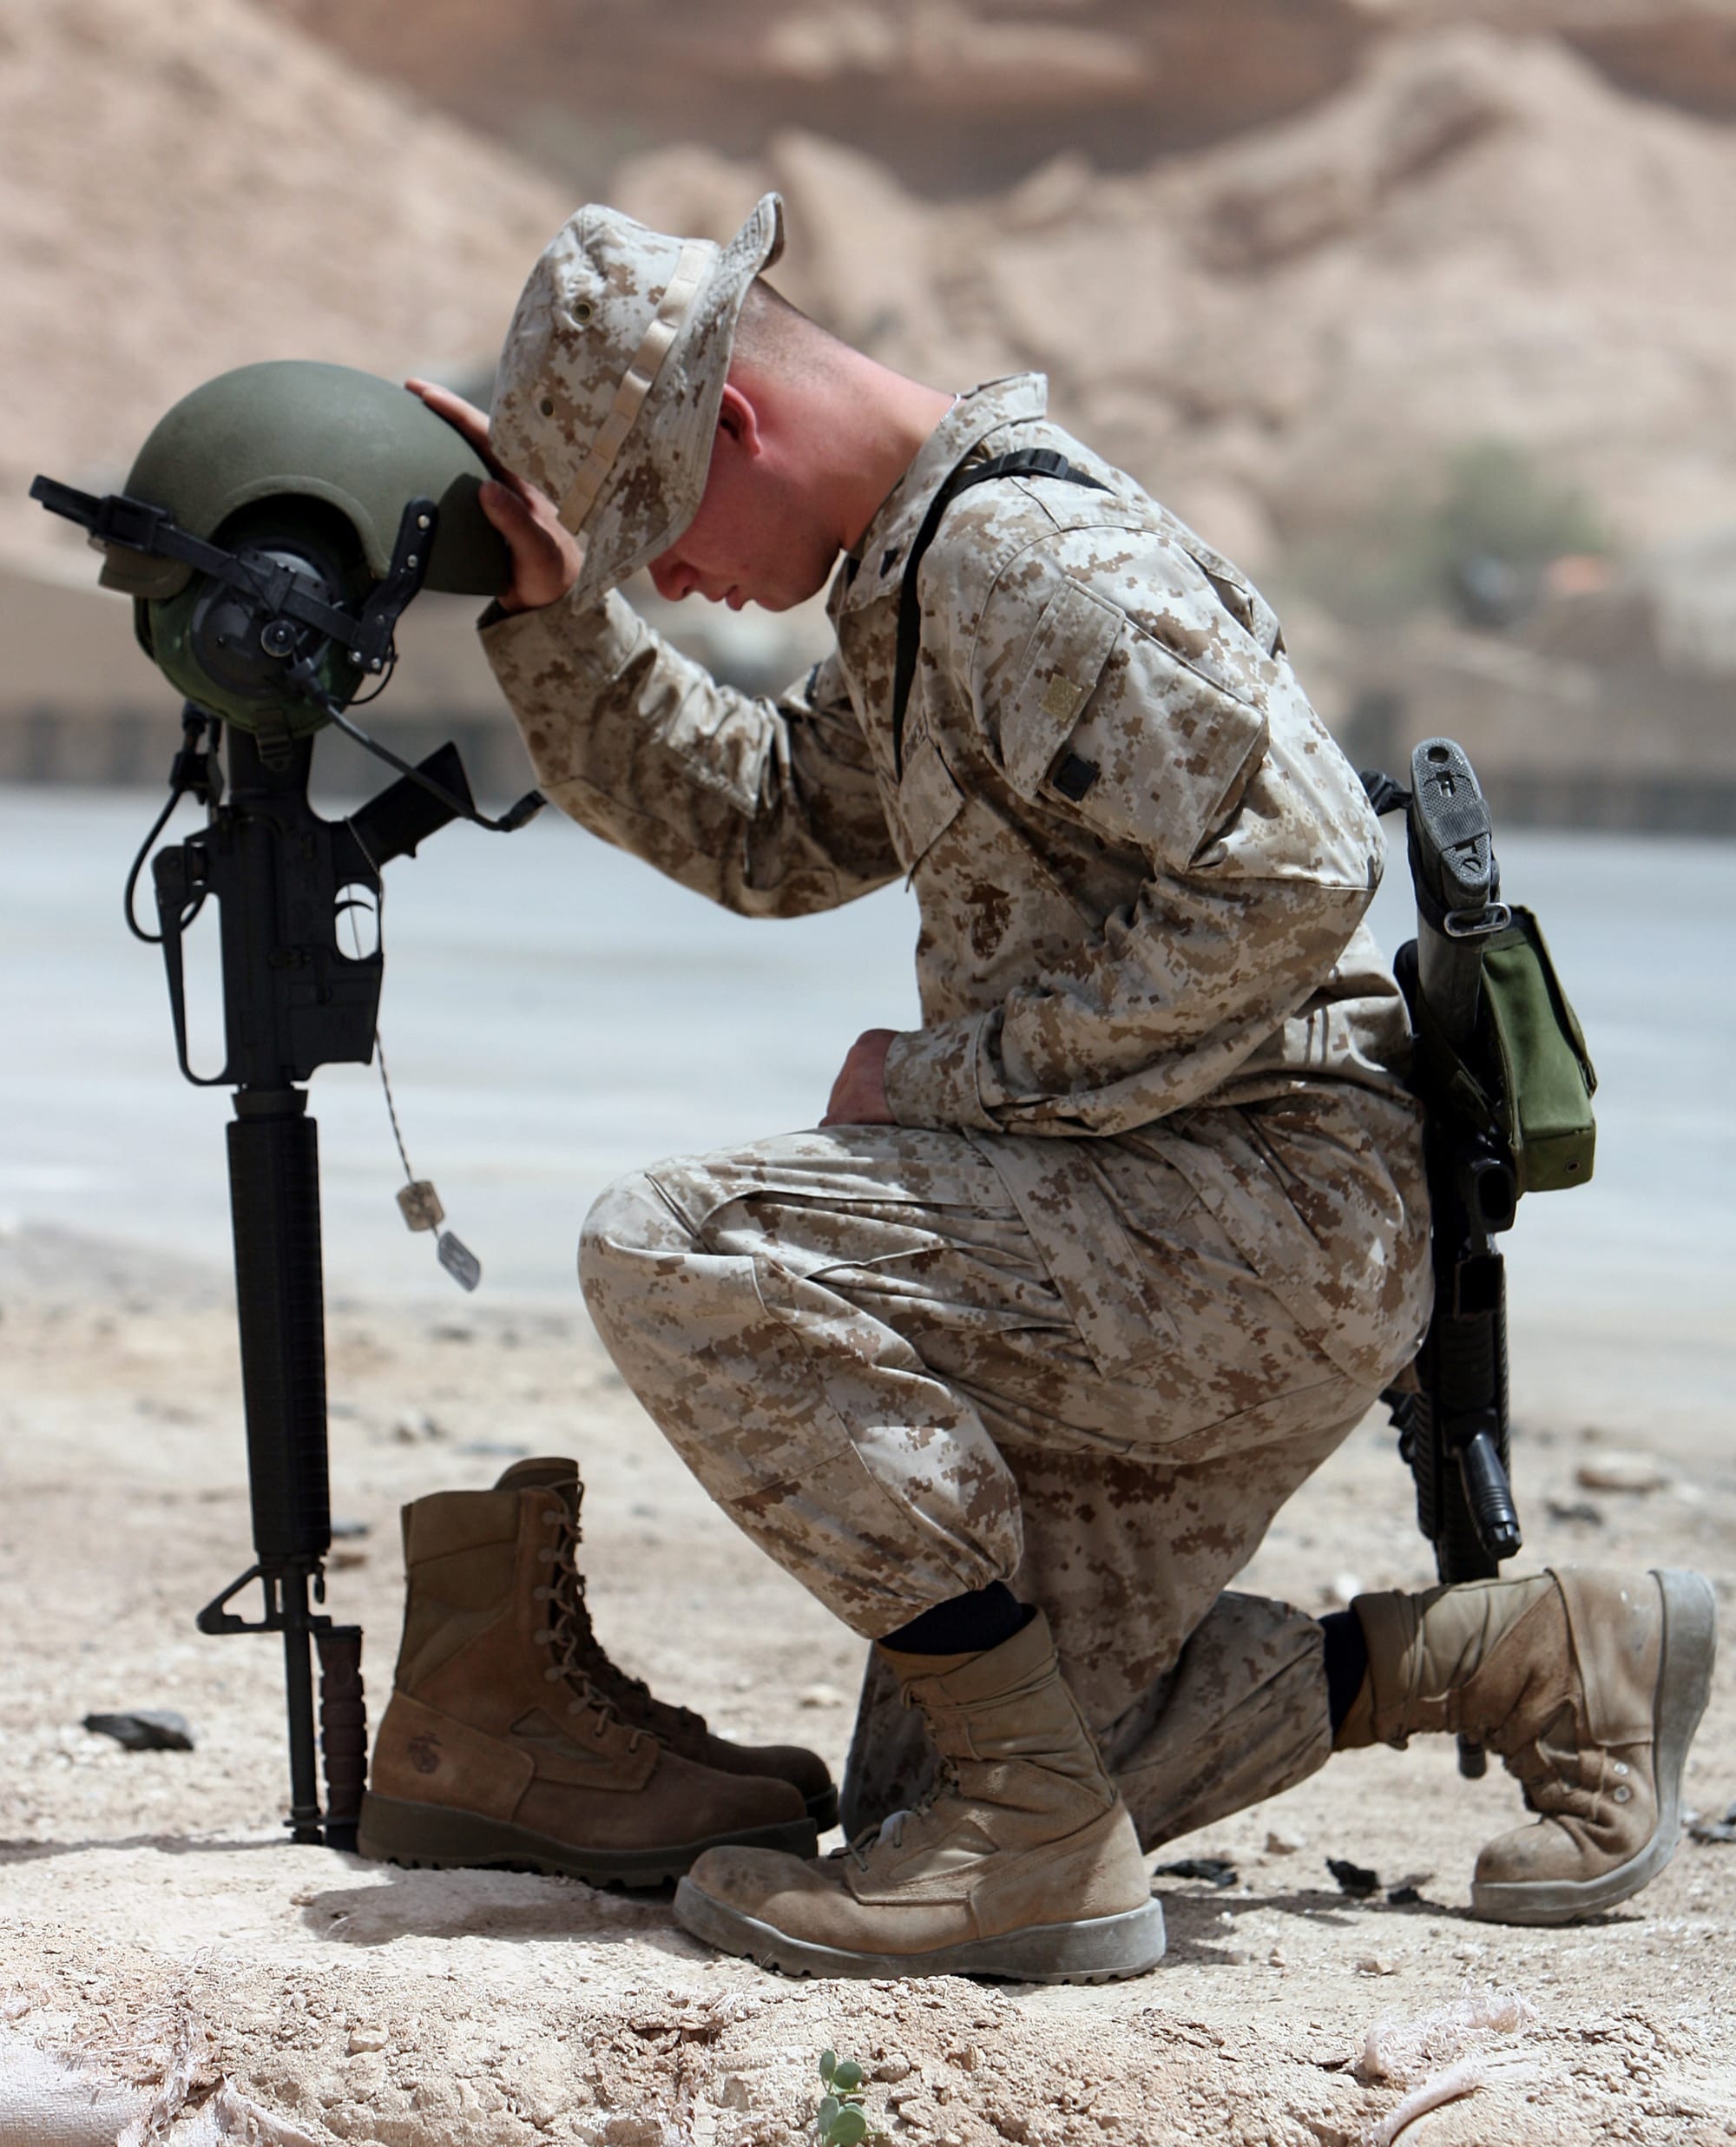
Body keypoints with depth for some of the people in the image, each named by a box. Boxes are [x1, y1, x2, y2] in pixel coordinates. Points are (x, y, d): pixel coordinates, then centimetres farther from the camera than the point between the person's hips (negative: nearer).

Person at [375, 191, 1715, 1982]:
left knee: (682, 1254, -24)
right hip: (1171, 1238, 11)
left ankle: (1036, 1834, -18)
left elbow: (1289, 876, -25)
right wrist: (550, 615, 15)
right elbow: (758, 831, 26)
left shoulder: (1033, 556, -17)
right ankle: (1548, 1661, 19)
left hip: (1270, 1213, -11)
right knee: (941, 1776, 10)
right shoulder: (912, 582, 16)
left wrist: (956, 1072, -18)